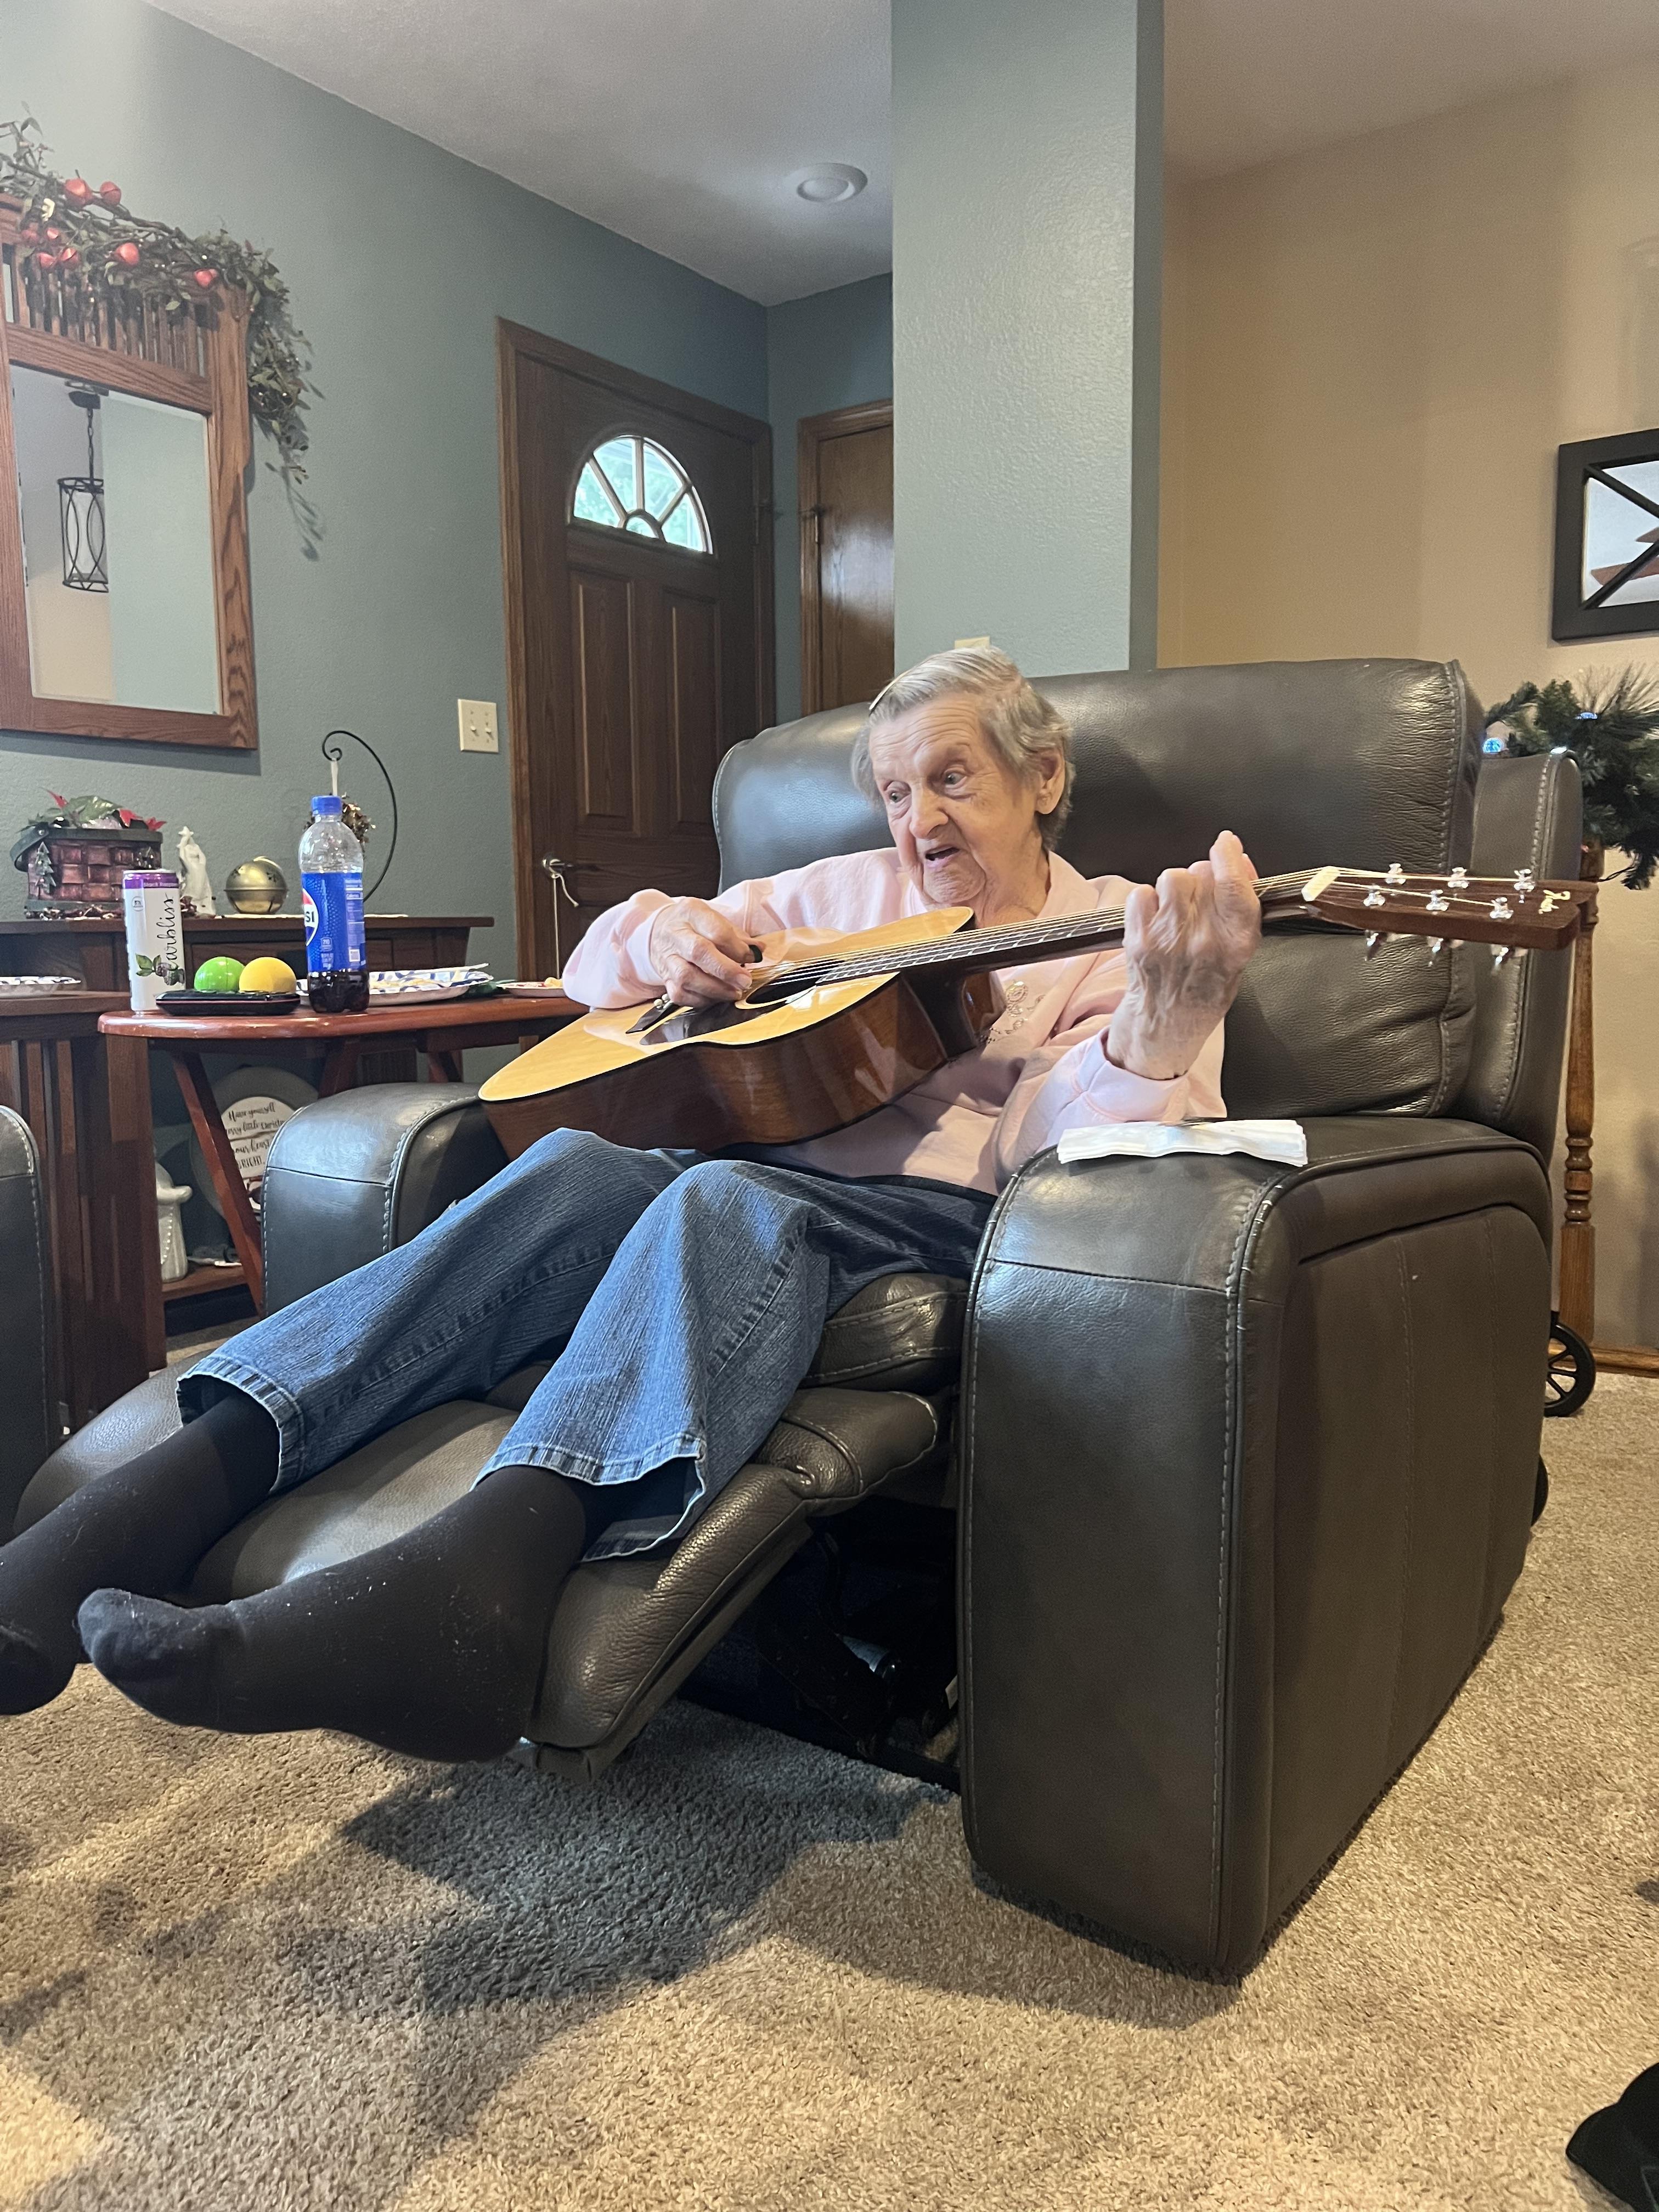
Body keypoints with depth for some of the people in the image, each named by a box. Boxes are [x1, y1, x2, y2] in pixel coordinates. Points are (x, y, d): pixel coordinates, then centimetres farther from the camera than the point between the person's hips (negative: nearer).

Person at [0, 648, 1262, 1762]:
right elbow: (601, 961, 26)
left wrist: (1173, 1014, -28)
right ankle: (176, 1488, -40)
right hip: (753, 1163, 5)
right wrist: (666, 937, 2)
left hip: (945, 1227, -4)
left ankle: (485, 1564, -59)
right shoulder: (849, 892, 27)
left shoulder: (1118, 939, 12)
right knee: (576, 1171, -28)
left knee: (728, 1204, -37)